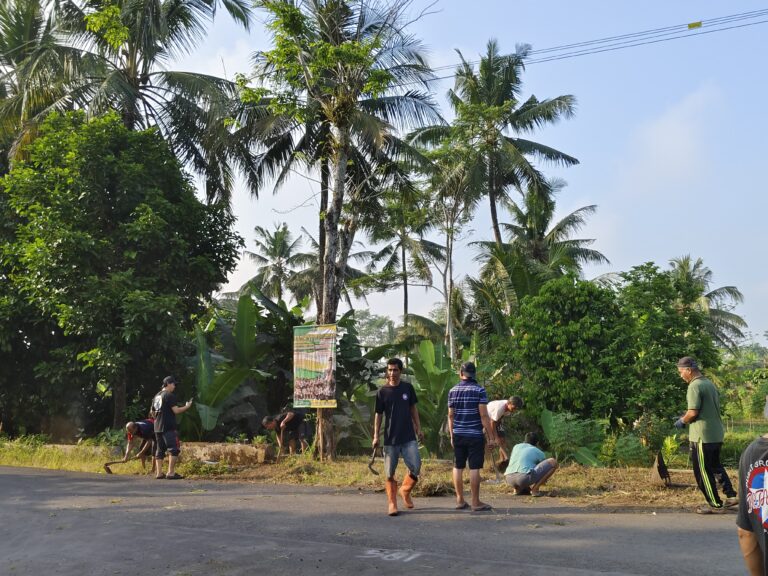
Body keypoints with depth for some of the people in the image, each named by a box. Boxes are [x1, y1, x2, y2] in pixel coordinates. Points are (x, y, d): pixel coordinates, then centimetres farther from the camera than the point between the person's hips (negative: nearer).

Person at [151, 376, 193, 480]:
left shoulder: (156, 396, 16)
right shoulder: (169, 395, -11)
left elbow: (153, 412, 22)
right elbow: (176, 410, -16)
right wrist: (187, 406, -3)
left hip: (158, 427, 9)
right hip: (169, 428, -9)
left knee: (159, 450, 11)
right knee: (173, 449, -7)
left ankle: (159, 473, 11)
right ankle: (171, 473, -12)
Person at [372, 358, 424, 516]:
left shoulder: (408, 388, 3)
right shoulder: (382, 392, -2)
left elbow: (413, 409, 12)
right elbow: (378, 414, 1)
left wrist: (419, 429, 8)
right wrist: (376, 436, -4)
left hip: (409, 437, 1)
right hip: (390, 438, -1)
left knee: (416, 467, -5)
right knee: (390, 473, 3)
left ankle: (405, 491, 21)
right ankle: (392, 503, 16)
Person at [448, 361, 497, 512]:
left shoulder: (453, 391, 6)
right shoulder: (479, 390, -7)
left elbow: (450, 415, 9)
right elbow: (483, 415, -11)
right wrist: (491, 437, -6)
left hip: (458, 435, 4)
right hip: (475, 435, -4)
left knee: (458, 467, 10)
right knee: (474, 468, -1)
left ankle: (460, 501, 17)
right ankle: (476, 502, 3)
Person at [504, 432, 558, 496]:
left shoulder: (516, 447, 30)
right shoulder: (539, 453, 20)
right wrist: (543, 481, 60)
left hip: (510, 480, 5)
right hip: (525, 478, -5)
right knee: (553, 462, 7)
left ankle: (518, 488, 13)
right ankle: (535, 488, 1)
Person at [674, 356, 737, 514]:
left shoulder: (694, 386, -18)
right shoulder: (709, 383, 11)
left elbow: (693, 413, -22)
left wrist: (682, 421, -3)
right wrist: (686, 416, 16)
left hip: (702, 436, -9)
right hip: (716, 434, 9)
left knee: (703, 471, 3)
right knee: (716, 466, 23)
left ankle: (716, 505, 9)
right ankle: (731, 495, 21)